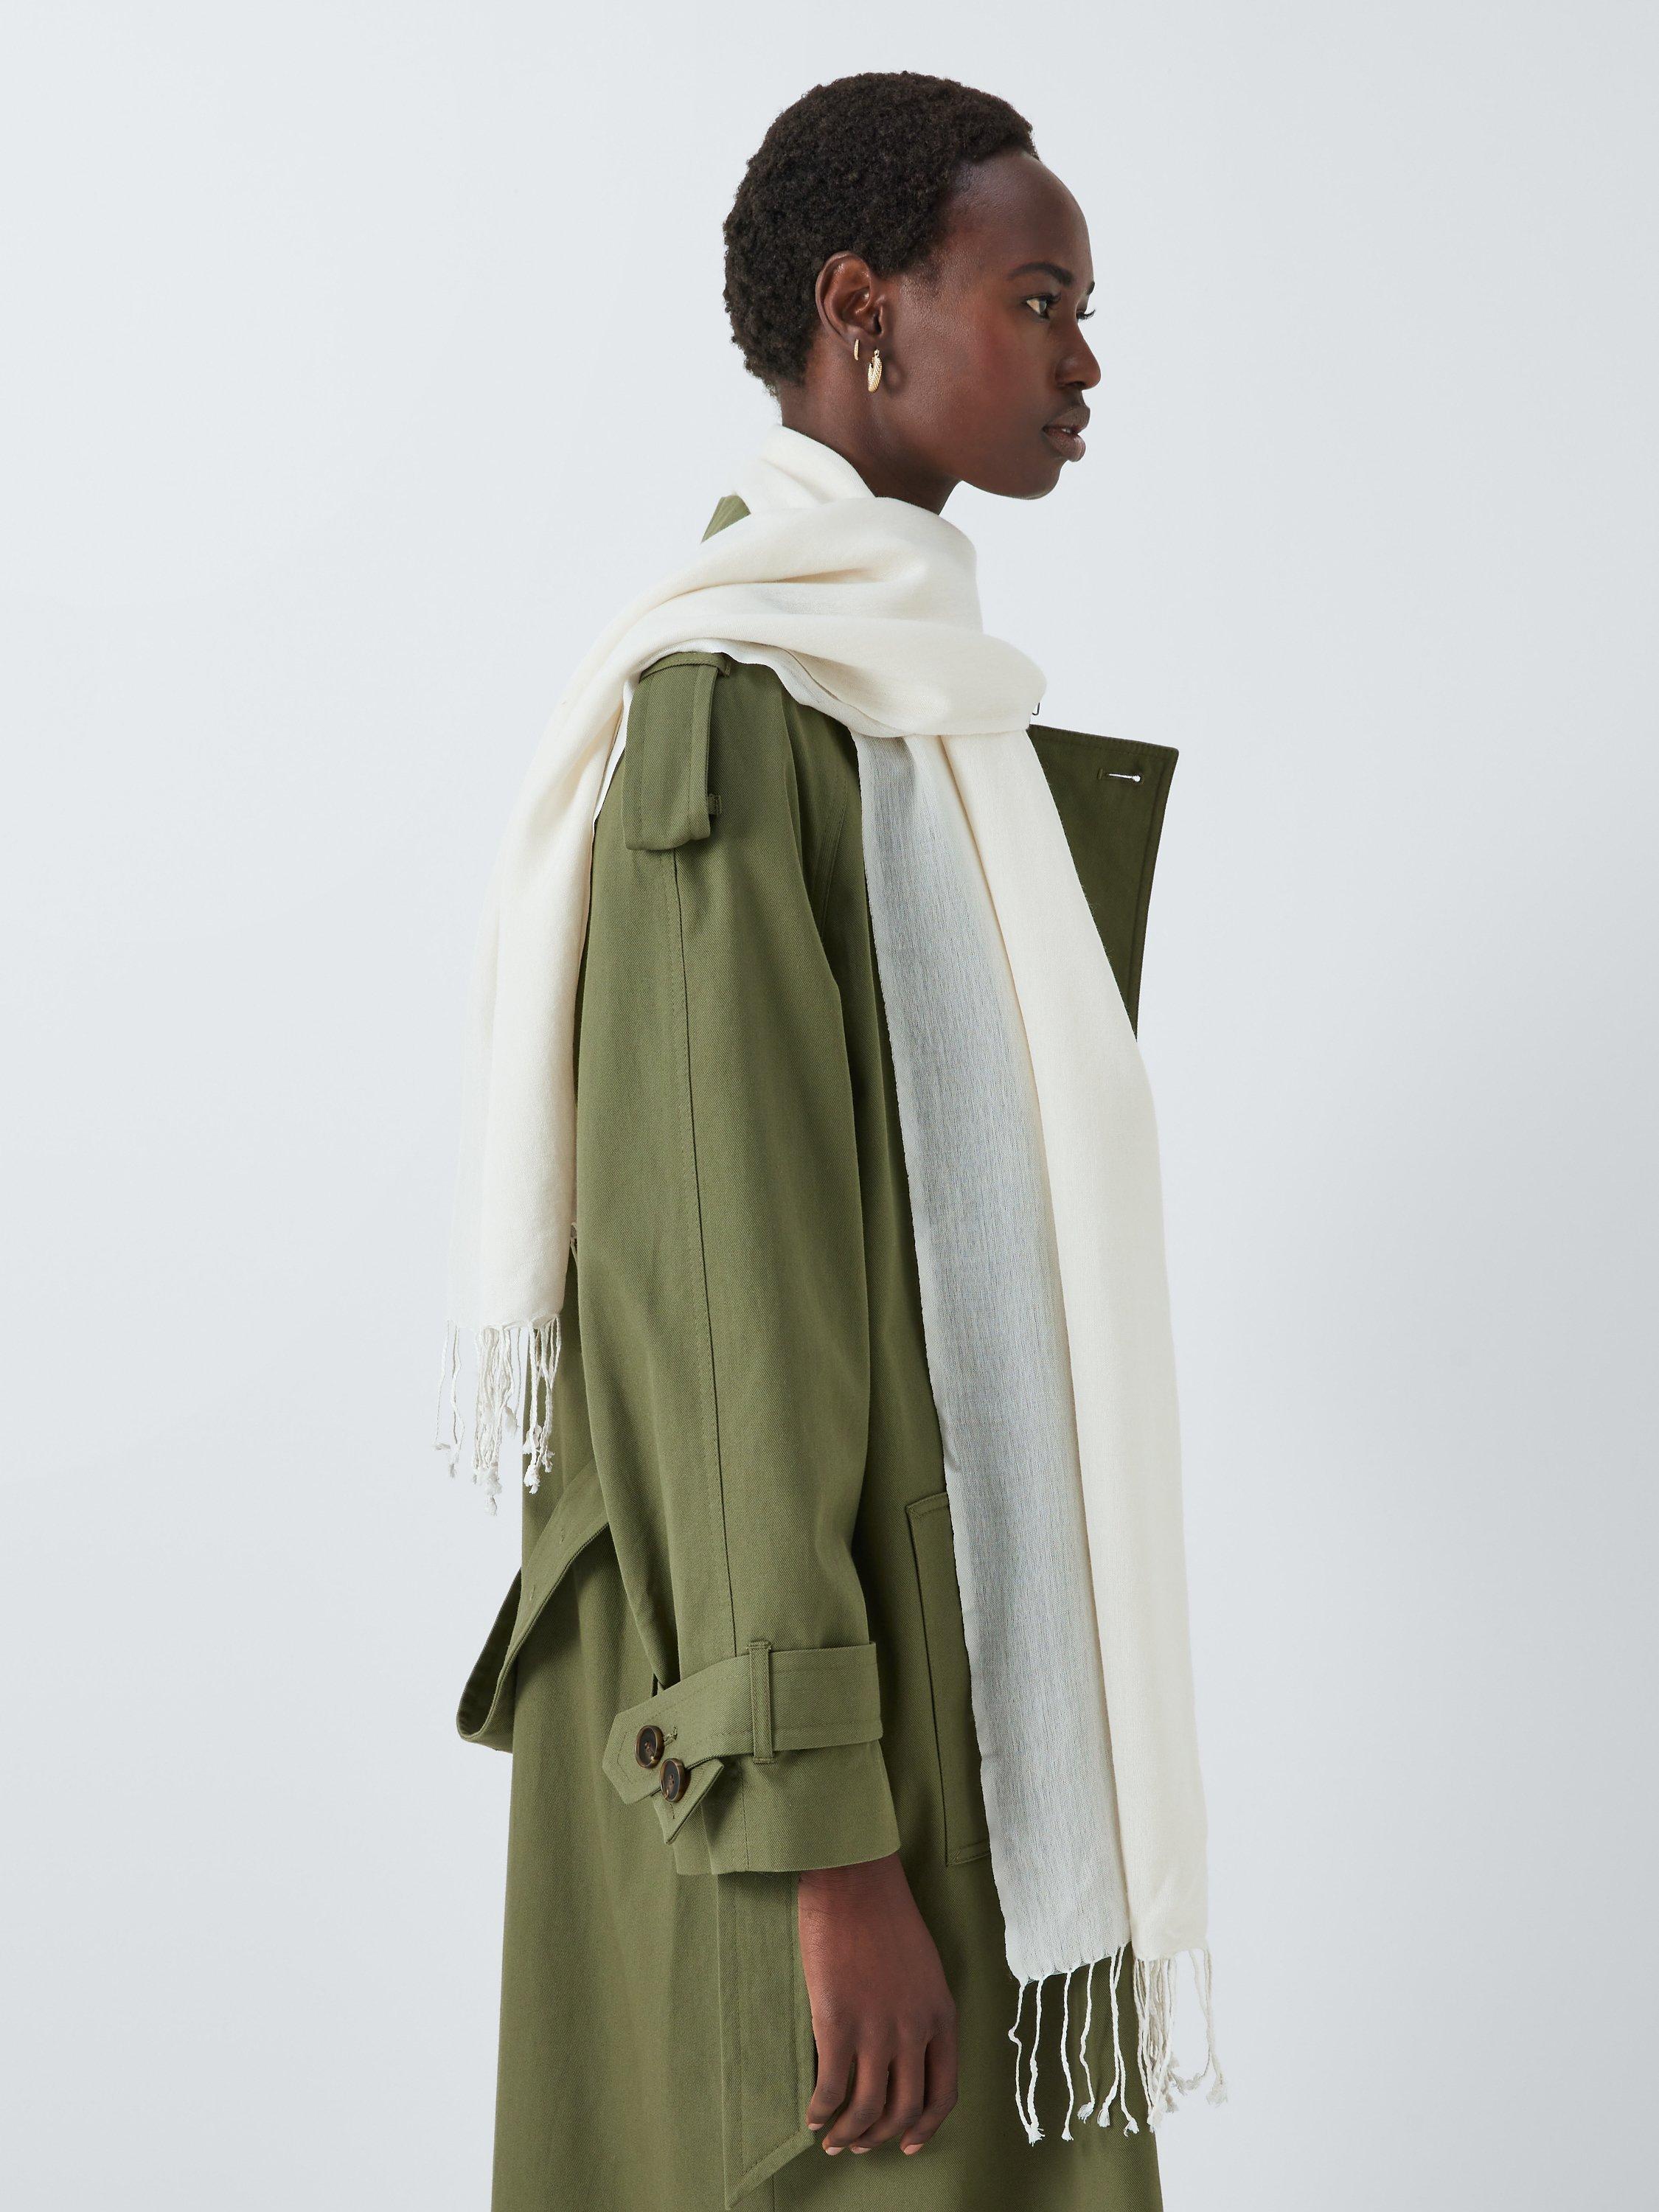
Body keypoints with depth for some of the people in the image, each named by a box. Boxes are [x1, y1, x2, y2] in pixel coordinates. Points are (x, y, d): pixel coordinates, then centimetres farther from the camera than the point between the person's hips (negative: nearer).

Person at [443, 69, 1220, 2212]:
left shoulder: (899, 692, 13)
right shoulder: (740, 712, -17)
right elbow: (717, 1279, -22)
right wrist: (826, 1838, -23)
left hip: (934, 1659, 9)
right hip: (816, 1703, -9)